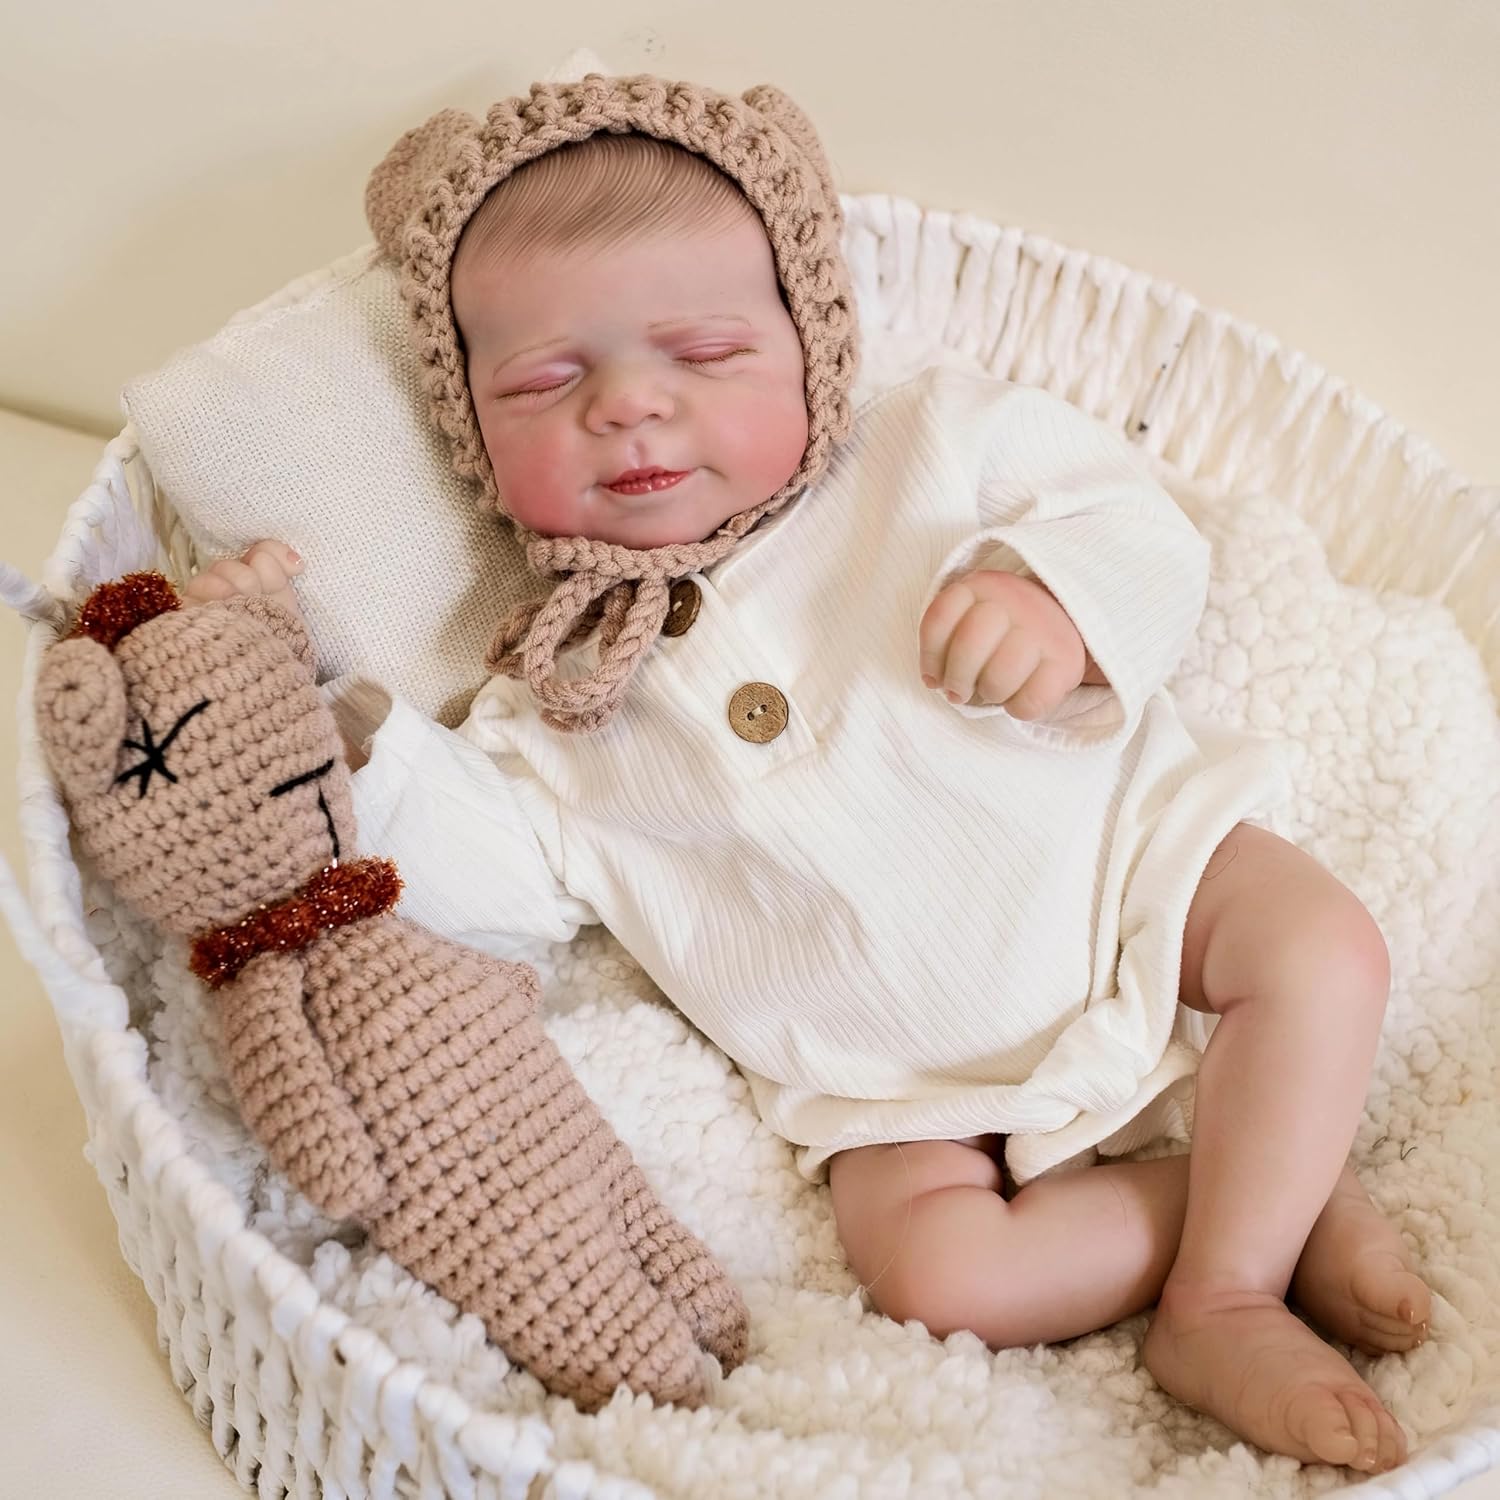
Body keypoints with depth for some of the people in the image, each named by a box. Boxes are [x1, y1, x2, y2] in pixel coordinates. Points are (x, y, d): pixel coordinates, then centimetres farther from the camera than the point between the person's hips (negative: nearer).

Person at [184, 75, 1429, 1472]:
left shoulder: (942, 445, -2)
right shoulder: (561, 683, 3)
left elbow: (1142, 530, -4)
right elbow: (490, 866, -5)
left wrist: (1062, 595, -28)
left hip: (1117, 839, 0)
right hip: (915, 1071, 1)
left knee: (1326, 952, -21)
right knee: (931, 1265, -20)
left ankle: (1221, 1303, -4)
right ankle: (1280, 1174, -2)